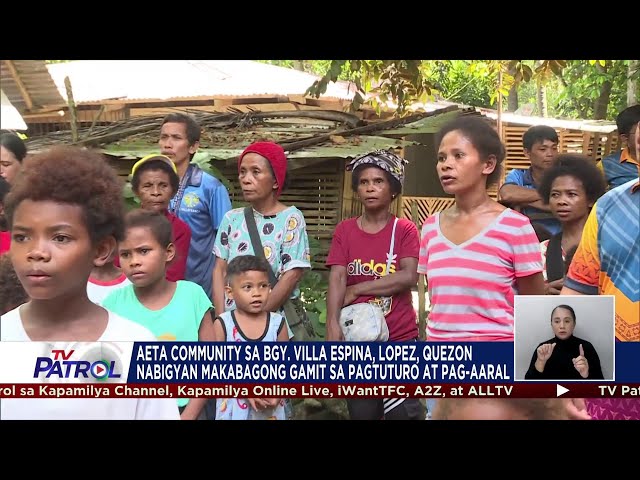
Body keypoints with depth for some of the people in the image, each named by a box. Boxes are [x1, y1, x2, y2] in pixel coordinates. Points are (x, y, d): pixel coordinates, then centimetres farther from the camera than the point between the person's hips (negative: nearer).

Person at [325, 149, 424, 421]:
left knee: (403, 412, 1)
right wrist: (332, 326, -20)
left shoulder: (405, 229, -1)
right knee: (362, 412, 13)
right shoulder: (344, 230, 4)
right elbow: (337, 279, -7)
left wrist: (357, 289, -12)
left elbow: (409, 277, -14)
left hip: (400, 339, -2)